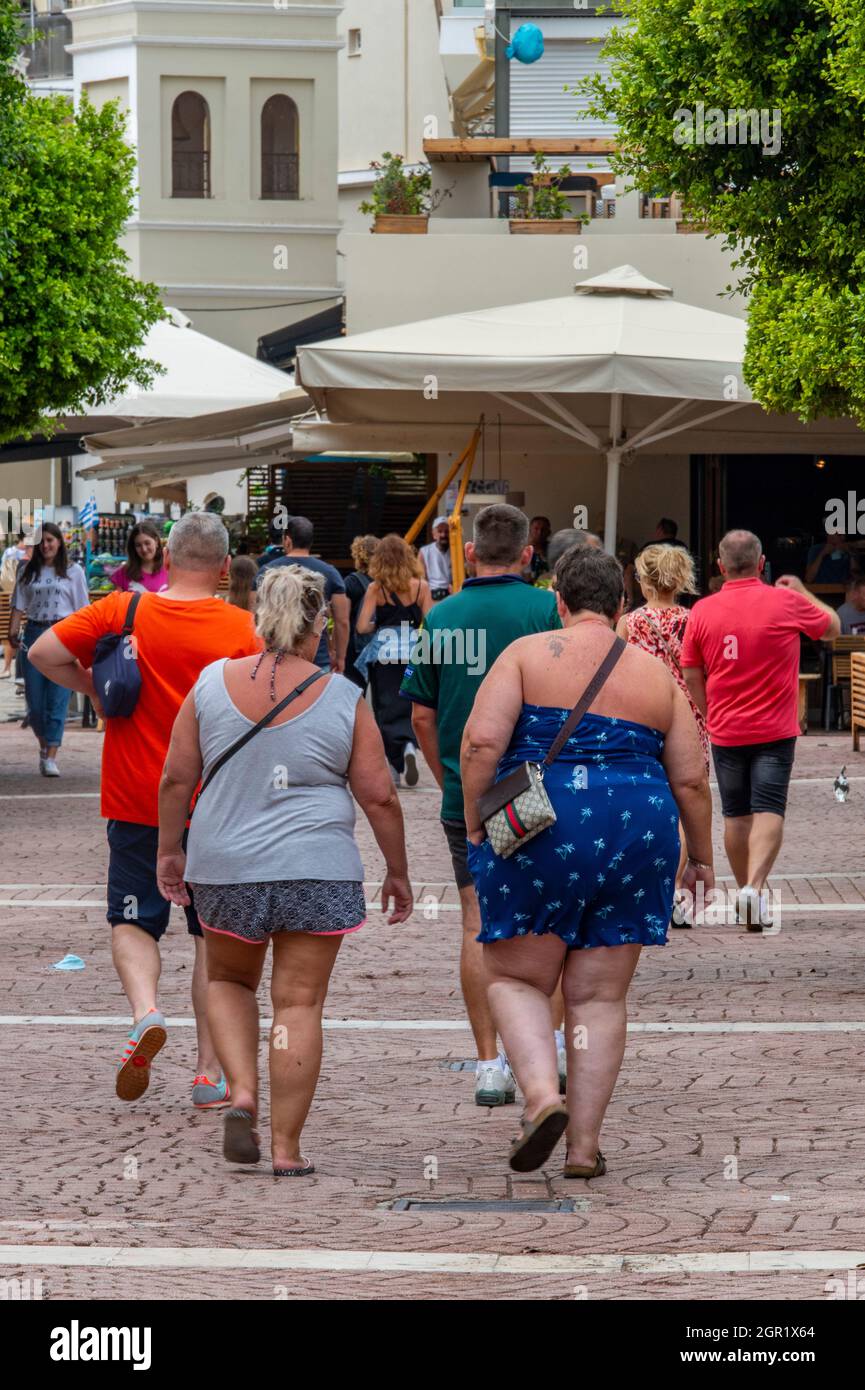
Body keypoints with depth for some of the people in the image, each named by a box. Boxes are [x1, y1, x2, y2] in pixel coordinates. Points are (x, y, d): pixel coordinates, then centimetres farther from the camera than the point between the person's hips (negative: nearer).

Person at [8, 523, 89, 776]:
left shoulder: (73, 572, 4)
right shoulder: (27, 572, 10)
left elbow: (81, 610, 3)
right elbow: (19, 605, 7)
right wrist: (13, 632, -7)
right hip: (34, 634, 3)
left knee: (57, 699, -8)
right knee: (34, 700, 3)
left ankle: (51, 758, -8)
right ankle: (44, 744, 27)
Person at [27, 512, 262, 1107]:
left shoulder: (122, 611, -6)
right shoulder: (243, 628, -7)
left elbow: (44, 652, -7)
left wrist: (95, 688, 7)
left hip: (136, 802, 0)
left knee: (133, 921, 11)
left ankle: (145, 1011, -19)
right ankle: (210, 1070, 9)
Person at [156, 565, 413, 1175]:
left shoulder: (213, 684, -2)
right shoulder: (344, 700, -5)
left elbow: (177, 777, 2)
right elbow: (379, 796, -2)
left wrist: (170, 849, 15)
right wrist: (398, 872, 9)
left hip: (225, 868, 2)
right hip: (316, 872, -2)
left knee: (229, 980, 23)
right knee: (299, 1004, 3)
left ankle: (242, 1094, 3)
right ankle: (287, 1148, 2)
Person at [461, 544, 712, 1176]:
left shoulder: (528, 654, 1)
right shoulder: (656, 675, 10)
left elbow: (482, 741, -10)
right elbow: (691, 779, 10)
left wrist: (474, 823, 0)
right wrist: (701, 856, 22)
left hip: (538, 824, -3)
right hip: (637, 829, 3)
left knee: (517, 978, 10)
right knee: (599, 996, 9)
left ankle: (542, 1095, -15)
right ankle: (585, 1146, 6)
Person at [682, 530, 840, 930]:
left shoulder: (702, 611, -3)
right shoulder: (786, 602, -8)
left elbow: (692, 676, 4)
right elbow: (832, 626, 11)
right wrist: (802, 591, 26)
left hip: (725, 731, 2)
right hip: (775, 730, -2)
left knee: (736, 814, 14)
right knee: (769, 811, -5)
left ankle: (745, 889, 24)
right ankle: (755, 886, -25)